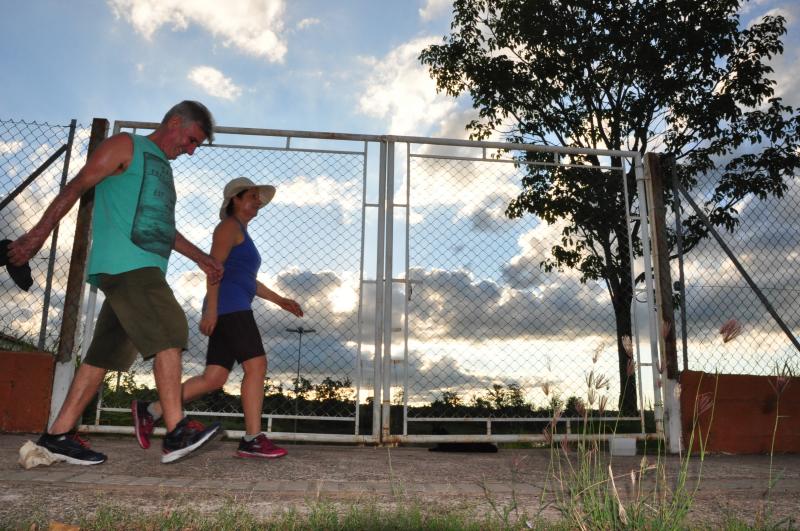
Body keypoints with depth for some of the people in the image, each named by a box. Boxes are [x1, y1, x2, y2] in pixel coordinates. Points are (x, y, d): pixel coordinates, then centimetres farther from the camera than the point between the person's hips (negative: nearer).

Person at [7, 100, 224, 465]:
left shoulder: (162, 169, 29)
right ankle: (177, 432, -21)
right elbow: (75, 188, -2)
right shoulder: (126, 147, 4)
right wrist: (38, 235, -7)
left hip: (144, 270, 9)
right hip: (123, 262, -9)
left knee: (106, 352, 5)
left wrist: (200, 258, 27)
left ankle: (58, 435, 10)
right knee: (168, 332, -18)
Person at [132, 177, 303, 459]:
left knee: (214, 378, 3)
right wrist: (211, 308, -21)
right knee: (256, 366, -13)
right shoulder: (230, 226, 1)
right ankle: (253, 440, -12)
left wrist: (279, 300, 24)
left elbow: (247, 279, 30)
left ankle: (149, 411, 8)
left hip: (234, 311, 10)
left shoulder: (242, 234, 29)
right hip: (228, 306, -10)